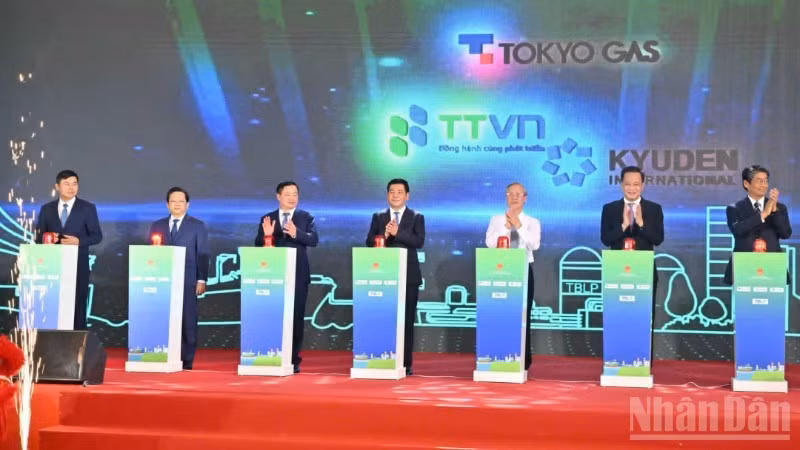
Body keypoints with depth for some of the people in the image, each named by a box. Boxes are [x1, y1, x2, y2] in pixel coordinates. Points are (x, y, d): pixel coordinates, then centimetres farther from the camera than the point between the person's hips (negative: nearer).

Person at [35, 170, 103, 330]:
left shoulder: (87, 208, 3)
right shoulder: (46, 209, 10)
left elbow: (97, 236, 1)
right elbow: (39, 236, 11)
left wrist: (78, 241, -15)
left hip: (78, 264, -2)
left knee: (78, 303, -1)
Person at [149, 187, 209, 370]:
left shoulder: (197, 226, 8)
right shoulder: (157, 226, 15)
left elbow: (203, 254, 2)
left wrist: (201, 280, -6)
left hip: (188, 281, -2)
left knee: (187, 321, -3)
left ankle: (187, 360, 2)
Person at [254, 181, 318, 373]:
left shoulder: (306, 218, 5)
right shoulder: (267, 219, 8)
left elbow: (314, 240, -9)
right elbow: (258, 245, 2)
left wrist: (296, 233, -26)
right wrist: (266, 235, -19)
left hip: (298, 275, -1)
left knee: (296, 317, 1)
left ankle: (294, 359, 7)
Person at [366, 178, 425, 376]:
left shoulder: (416, 217, 5)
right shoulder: (378, 217, 12)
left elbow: (419, 242, -9)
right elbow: (370, 243, 3)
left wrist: (397, 232, -19)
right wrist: (384, 235, -16)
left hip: (408, 276, -1)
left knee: (407, 320, 0)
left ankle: (405, 363, 4)